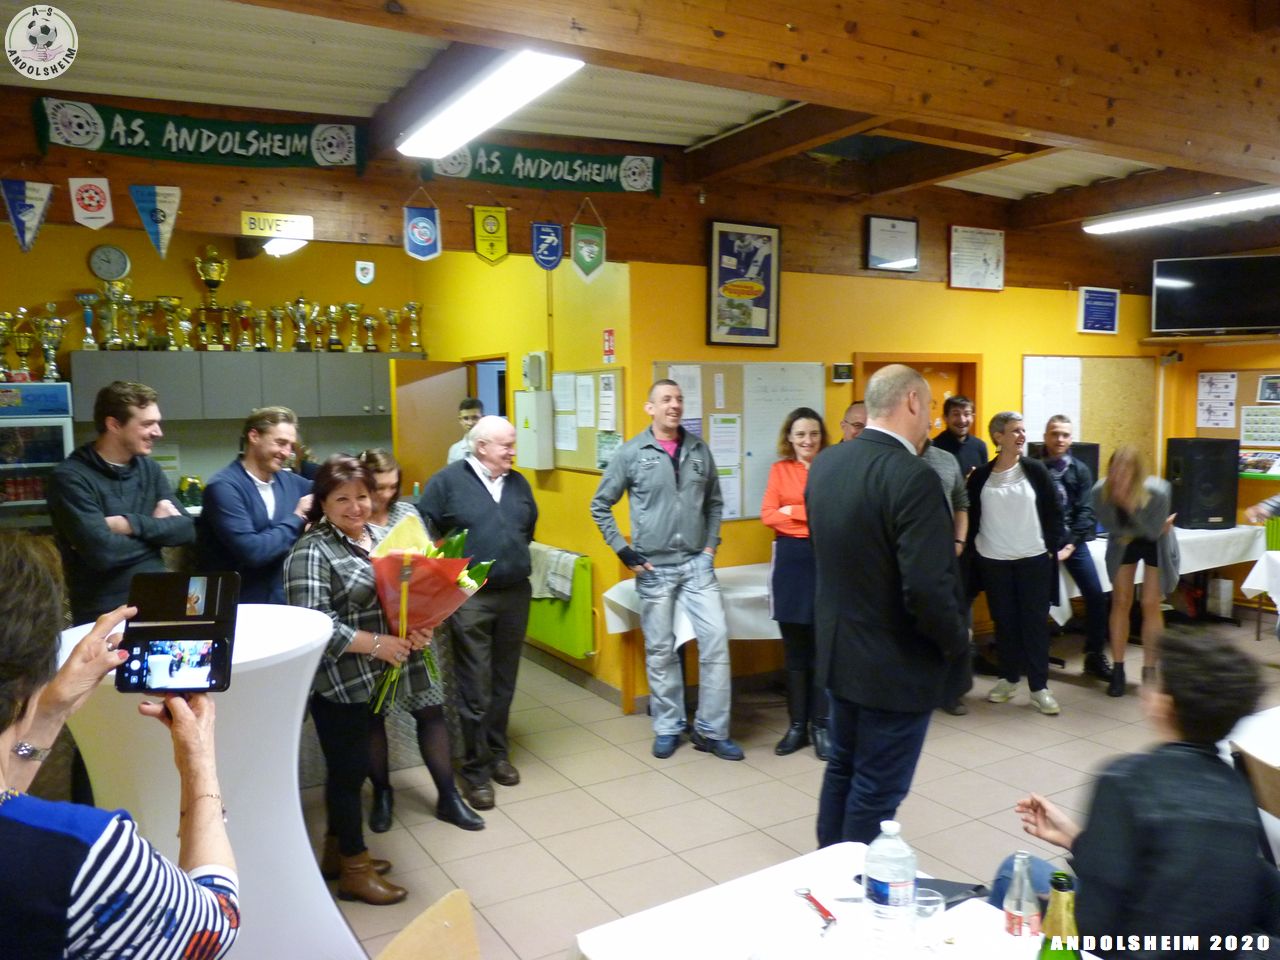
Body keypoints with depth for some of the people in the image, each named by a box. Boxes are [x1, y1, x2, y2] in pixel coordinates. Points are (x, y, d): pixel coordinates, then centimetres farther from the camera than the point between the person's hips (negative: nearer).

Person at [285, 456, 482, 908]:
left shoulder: (384, 537, 7)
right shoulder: (310, 552, -14)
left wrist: (421, 627, -6)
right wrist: (375, 643, -22)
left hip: (383, 670, 6)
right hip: (338, 680, -6)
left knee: (349, 768, 18)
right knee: (349, 769, 6)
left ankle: (338, 851, 36)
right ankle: (353, 870, 23)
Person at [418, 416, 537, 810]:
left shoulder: (518, 483, 8)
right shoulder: (447, 481, -6)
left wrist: (515, 557, 12)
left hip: (516, 594, 5)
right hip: (469, 598, -5)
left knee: (504, 684, 15)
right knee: (474, 688, 1)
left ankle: (498, 753, 32)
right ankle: (476, 769, 14)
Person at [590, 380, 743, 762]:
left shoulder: (699, 449, 5)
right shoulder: (631, 453, -4)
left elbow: (714, 502, 16)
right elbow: (600, 506, 2)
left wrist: (711, 544, 6)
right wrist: (623, 550, -4)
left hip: (697, 563, 2)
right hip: (654, 568, -2)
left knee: (716, 638, -4)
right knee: (660, 651, 7)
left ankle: (711, 730, 9)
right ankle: (668, 727, 23)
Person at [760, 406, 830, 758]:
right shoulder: (780, 469, 6)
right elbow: (767, 515, -3)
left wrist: (792, 511, -9)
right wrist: (816, 514, -8)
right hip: (790, 560, 2)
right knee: (794, 647, 9)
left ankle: (820, 726, 15)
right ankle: (796, 725, 20)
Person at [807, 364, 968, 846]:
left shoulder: (824, 464, 0)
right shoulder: (913, 477, -24)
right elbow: (928, 590, -26)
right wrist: (958, 640, -9)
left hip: (839, 649, 8)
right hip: (896, 663, -8)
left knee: (843, 769, 23)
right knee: (877, 792, 8)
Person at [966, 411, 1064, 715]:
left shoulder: (1035, 470, -1)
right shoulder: (981, 475, -1)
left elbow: (1054, 512, 2)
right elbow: (971, 517, 5)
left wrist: (1052, 547, -2)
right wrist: (973, 550, 2)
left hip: (1034, 559, -1)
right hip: (993, 561, 1)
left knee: (1035, 621, 2)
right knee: (1004, 621, 10)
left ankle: (1039, 687, 9)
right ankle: (1008, 678, 24)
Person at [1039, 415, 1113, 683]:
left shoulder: (1080, 470, 7)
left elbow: (1085, 510, 1)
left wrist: (1071, 544, -10)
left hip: (1073, 541, 2)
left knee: (1096, 596, -2)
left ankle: (1094, 656, 12)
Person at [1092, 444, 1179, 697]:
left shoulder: (1157, 492, -36)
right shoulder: (1100, 491, -30)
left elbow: (1154, 532, -29)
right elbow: (1113, 528, -16)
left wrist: (1131, 506, -42)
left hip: (1155, 544, -2)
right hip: (1123, 542, 2)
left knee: (1151, 604, -3)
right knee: (1120, 602, 1)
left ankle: (1149, 671, 8)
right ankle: (1118, 670, 8)